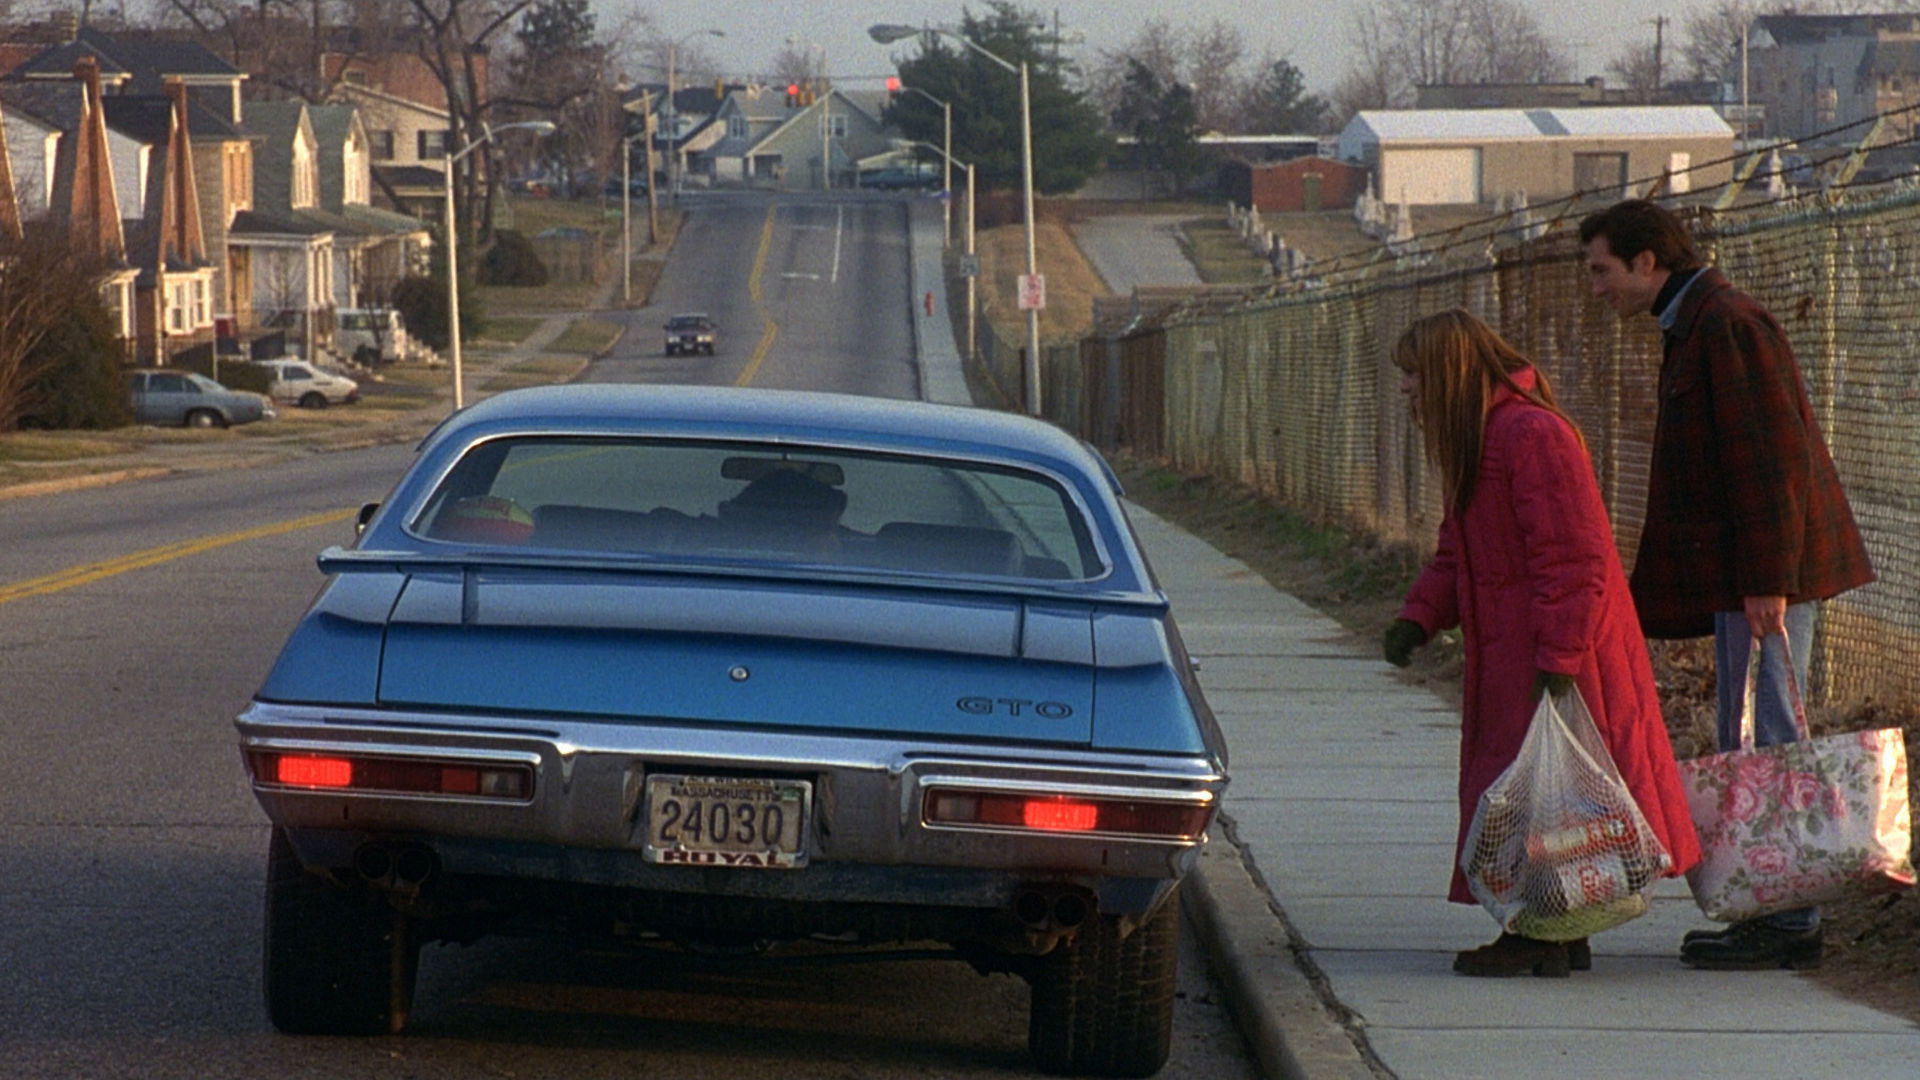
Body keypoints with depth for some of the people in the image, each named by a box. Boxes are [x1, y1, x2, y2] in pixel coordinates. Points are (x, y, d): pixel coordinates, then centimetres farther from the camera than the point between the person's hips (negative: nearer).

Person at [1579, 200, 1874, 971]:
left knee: (1766, 740, -8)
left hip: (1764, 571, -10)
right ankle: (1773, 912, 14)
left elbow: (1769, 457, -20)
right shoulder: (1696, 327, 18)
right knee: (1747, 743, 11)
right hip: (1740, 571, 10)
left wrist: (1767, 581, -22)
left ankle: (1788, 923, -6)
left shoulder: (1729, 326, -14)